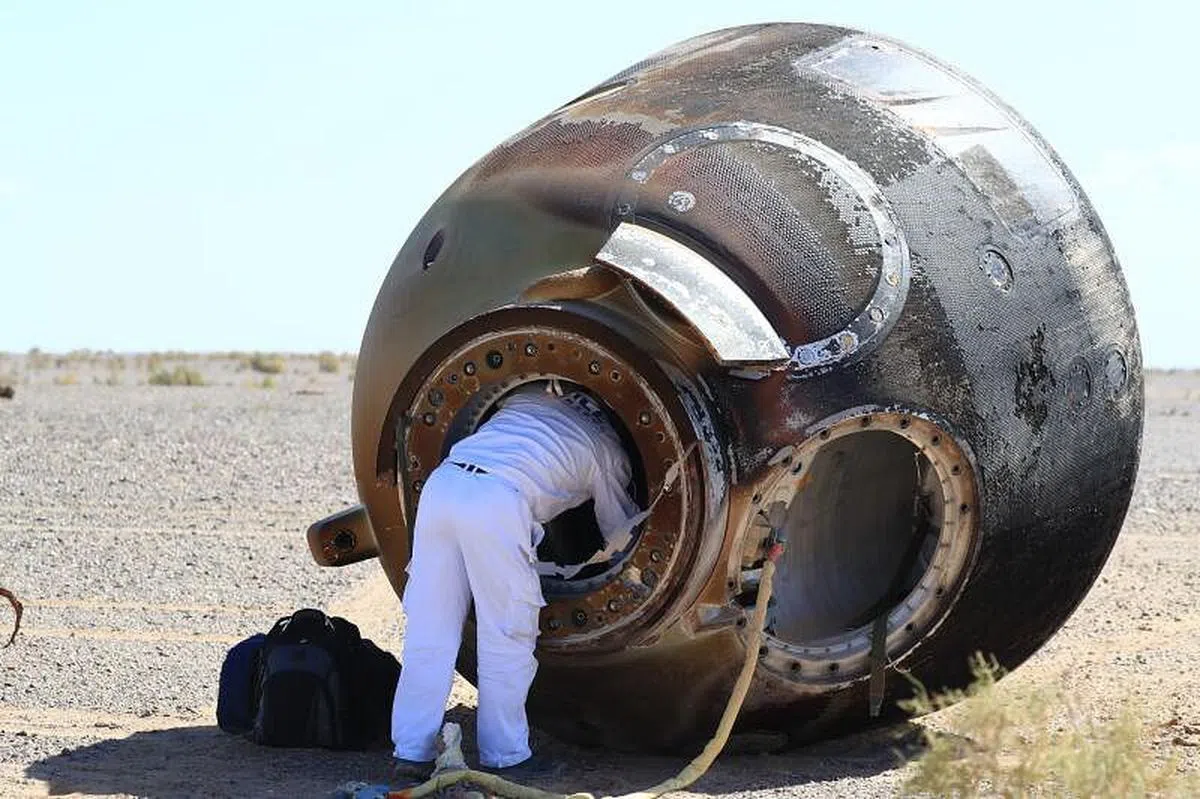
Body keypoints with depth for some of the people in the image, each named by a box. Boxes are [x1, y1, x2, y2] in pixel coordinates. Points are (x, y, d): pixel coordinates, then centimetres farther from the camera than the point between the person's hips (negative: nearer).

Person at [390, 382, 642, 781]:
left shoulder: (525, 399, 34)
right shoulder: (606, 450, 23)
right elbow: (621, 531, 33)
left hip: (441, 483, 5)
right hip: (497, 500, -5)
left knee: (429, 630, 8)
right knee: (507, 638, 7)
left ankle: (411, 752, 9)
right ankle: (505, 756, 12)